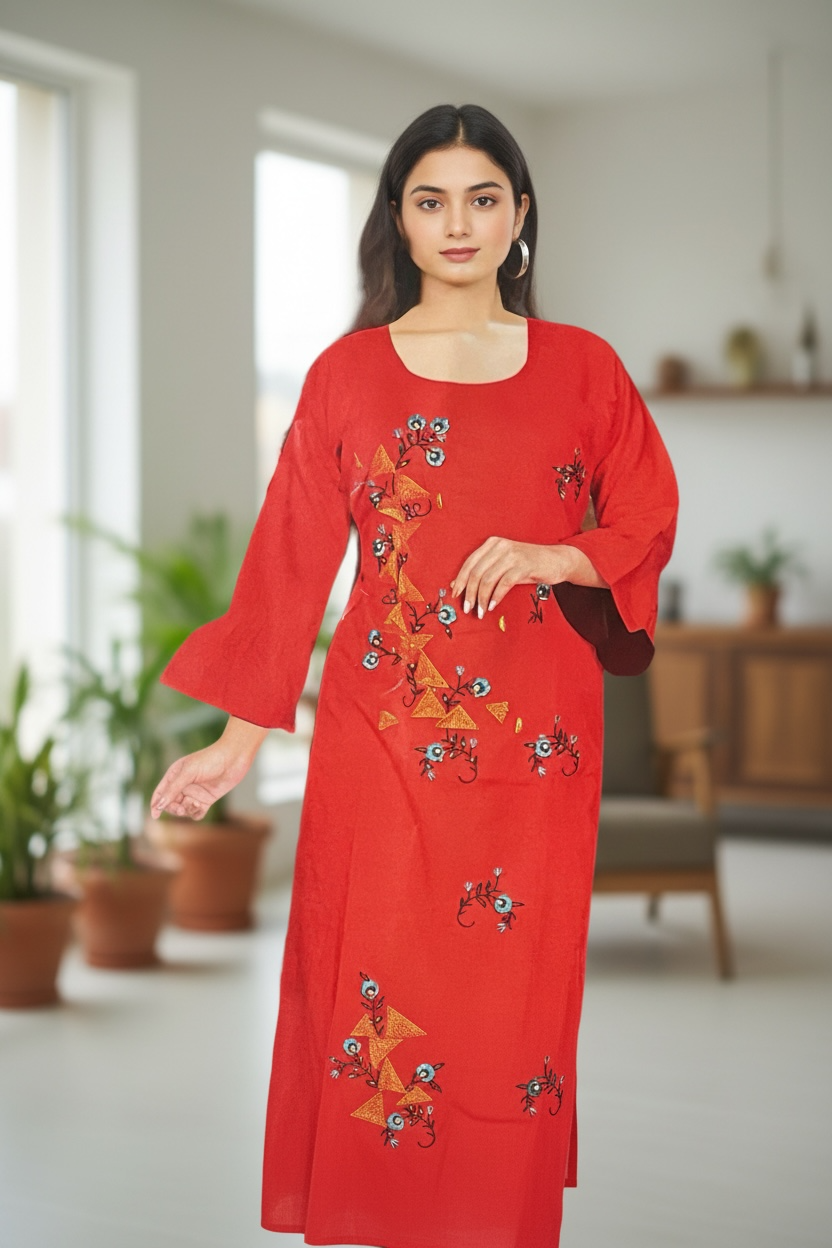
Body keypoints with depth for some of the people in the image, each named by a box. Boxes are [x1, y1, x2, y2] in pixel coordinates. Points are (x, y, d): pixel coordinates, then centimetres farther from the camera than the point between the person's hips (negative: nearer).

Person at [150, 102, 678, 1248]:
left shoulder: (584, 367, 7)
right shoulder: (348, 372, 5)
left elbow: (649, 525, 8)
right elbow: (292, 560, 3)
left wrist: (556, 557, -13)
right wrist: (240, 738, -1)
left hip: (536, 740, 1)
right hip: (386, 731, 0)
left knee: (517, 996, 4)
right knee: (381, 995, 0)